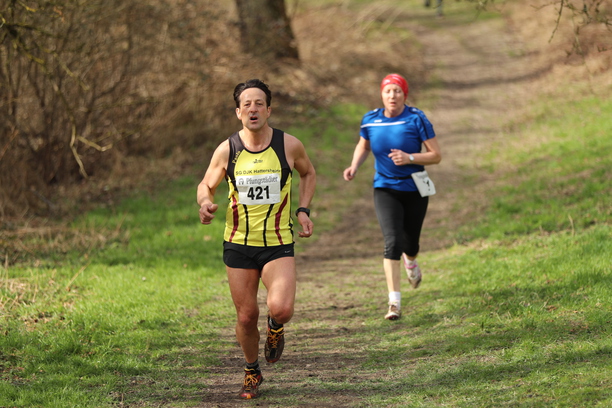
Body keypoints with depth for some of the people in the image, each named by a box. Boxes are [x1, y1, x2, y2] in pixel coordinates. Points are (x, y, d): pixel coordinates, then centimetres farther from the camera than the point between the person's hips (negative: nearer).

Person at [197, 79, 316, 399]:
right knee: (246, 317, 5)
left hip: (279, 245, -1)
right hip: (238, 244, 1)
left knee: (281, 308, -22)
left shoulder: (288, 145, -5)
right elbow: (206, 185, 10)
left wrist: (303, 210, 2)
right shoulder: (226, 150, -4)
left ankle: (275, 327, 17)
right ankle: (252, 373, 32)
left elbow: (308, 173, 15)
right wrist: (206, 203, -13)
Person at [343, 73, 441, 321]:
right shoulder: (370, 120, -2)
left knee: (410, 245, 11)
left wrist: (409, 158, -23)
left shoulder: (417, 119, -10)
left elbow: (436, 156, -8)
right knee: (392, 242, -17)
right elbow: (363, 146, 18)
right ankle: (394, 303, -16)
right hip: (385, 189, 0)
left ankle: (410, 262, 52)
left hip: (415, 190, 0)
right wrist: (354, 167, 0)